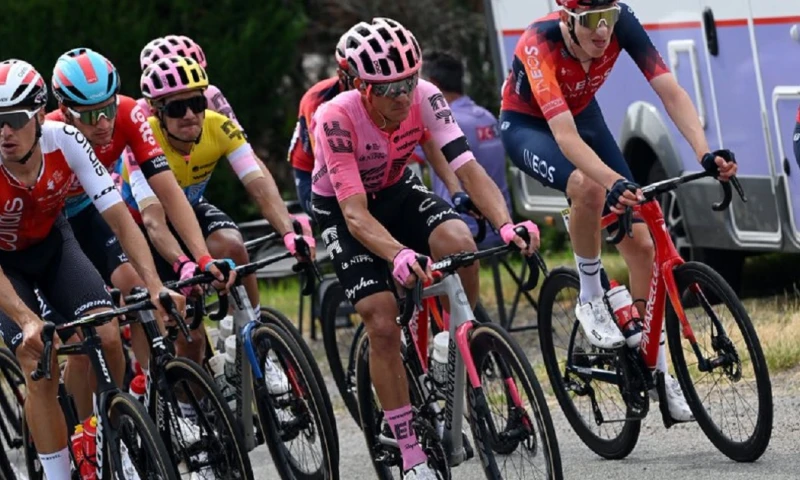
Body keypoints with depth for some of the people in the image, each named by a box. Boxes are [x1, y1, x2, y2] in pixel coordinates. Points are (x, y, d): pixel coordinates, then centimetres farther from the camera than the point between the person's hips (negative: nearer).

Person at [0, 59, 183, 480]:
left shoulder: (66, 141, -27)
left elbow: (121, 221, -24)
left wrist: (156, 287, -36)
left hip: (53, 243, 2)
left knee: (106, 337, -18)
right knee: (41, 368, -18)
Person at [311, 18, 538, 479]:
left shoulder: (425, 98, -24)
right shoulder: (337, 118, -34)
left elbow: (469, 169, -29)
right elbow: (356, 213, -38)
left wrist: (506, 224, -48)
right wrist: (398, 255, -58)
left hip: (396, 190, 3)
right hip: (341, 209, -3)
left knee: (460, 243, -30)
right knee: (383, 323, -17)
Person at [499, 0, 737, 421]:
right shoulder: (541, 44, -37)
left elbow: (670, 91, -29)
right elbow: (565, 137, -47)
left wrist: (705, 153, -44)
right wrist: (616, 182, -61)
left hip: (583, 116, 5)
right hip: (527, 126, -5)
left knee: (639, 239, -6)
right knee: (589, 187, -37)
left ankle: (660, 373, 4)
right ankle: (591, 300, -14)